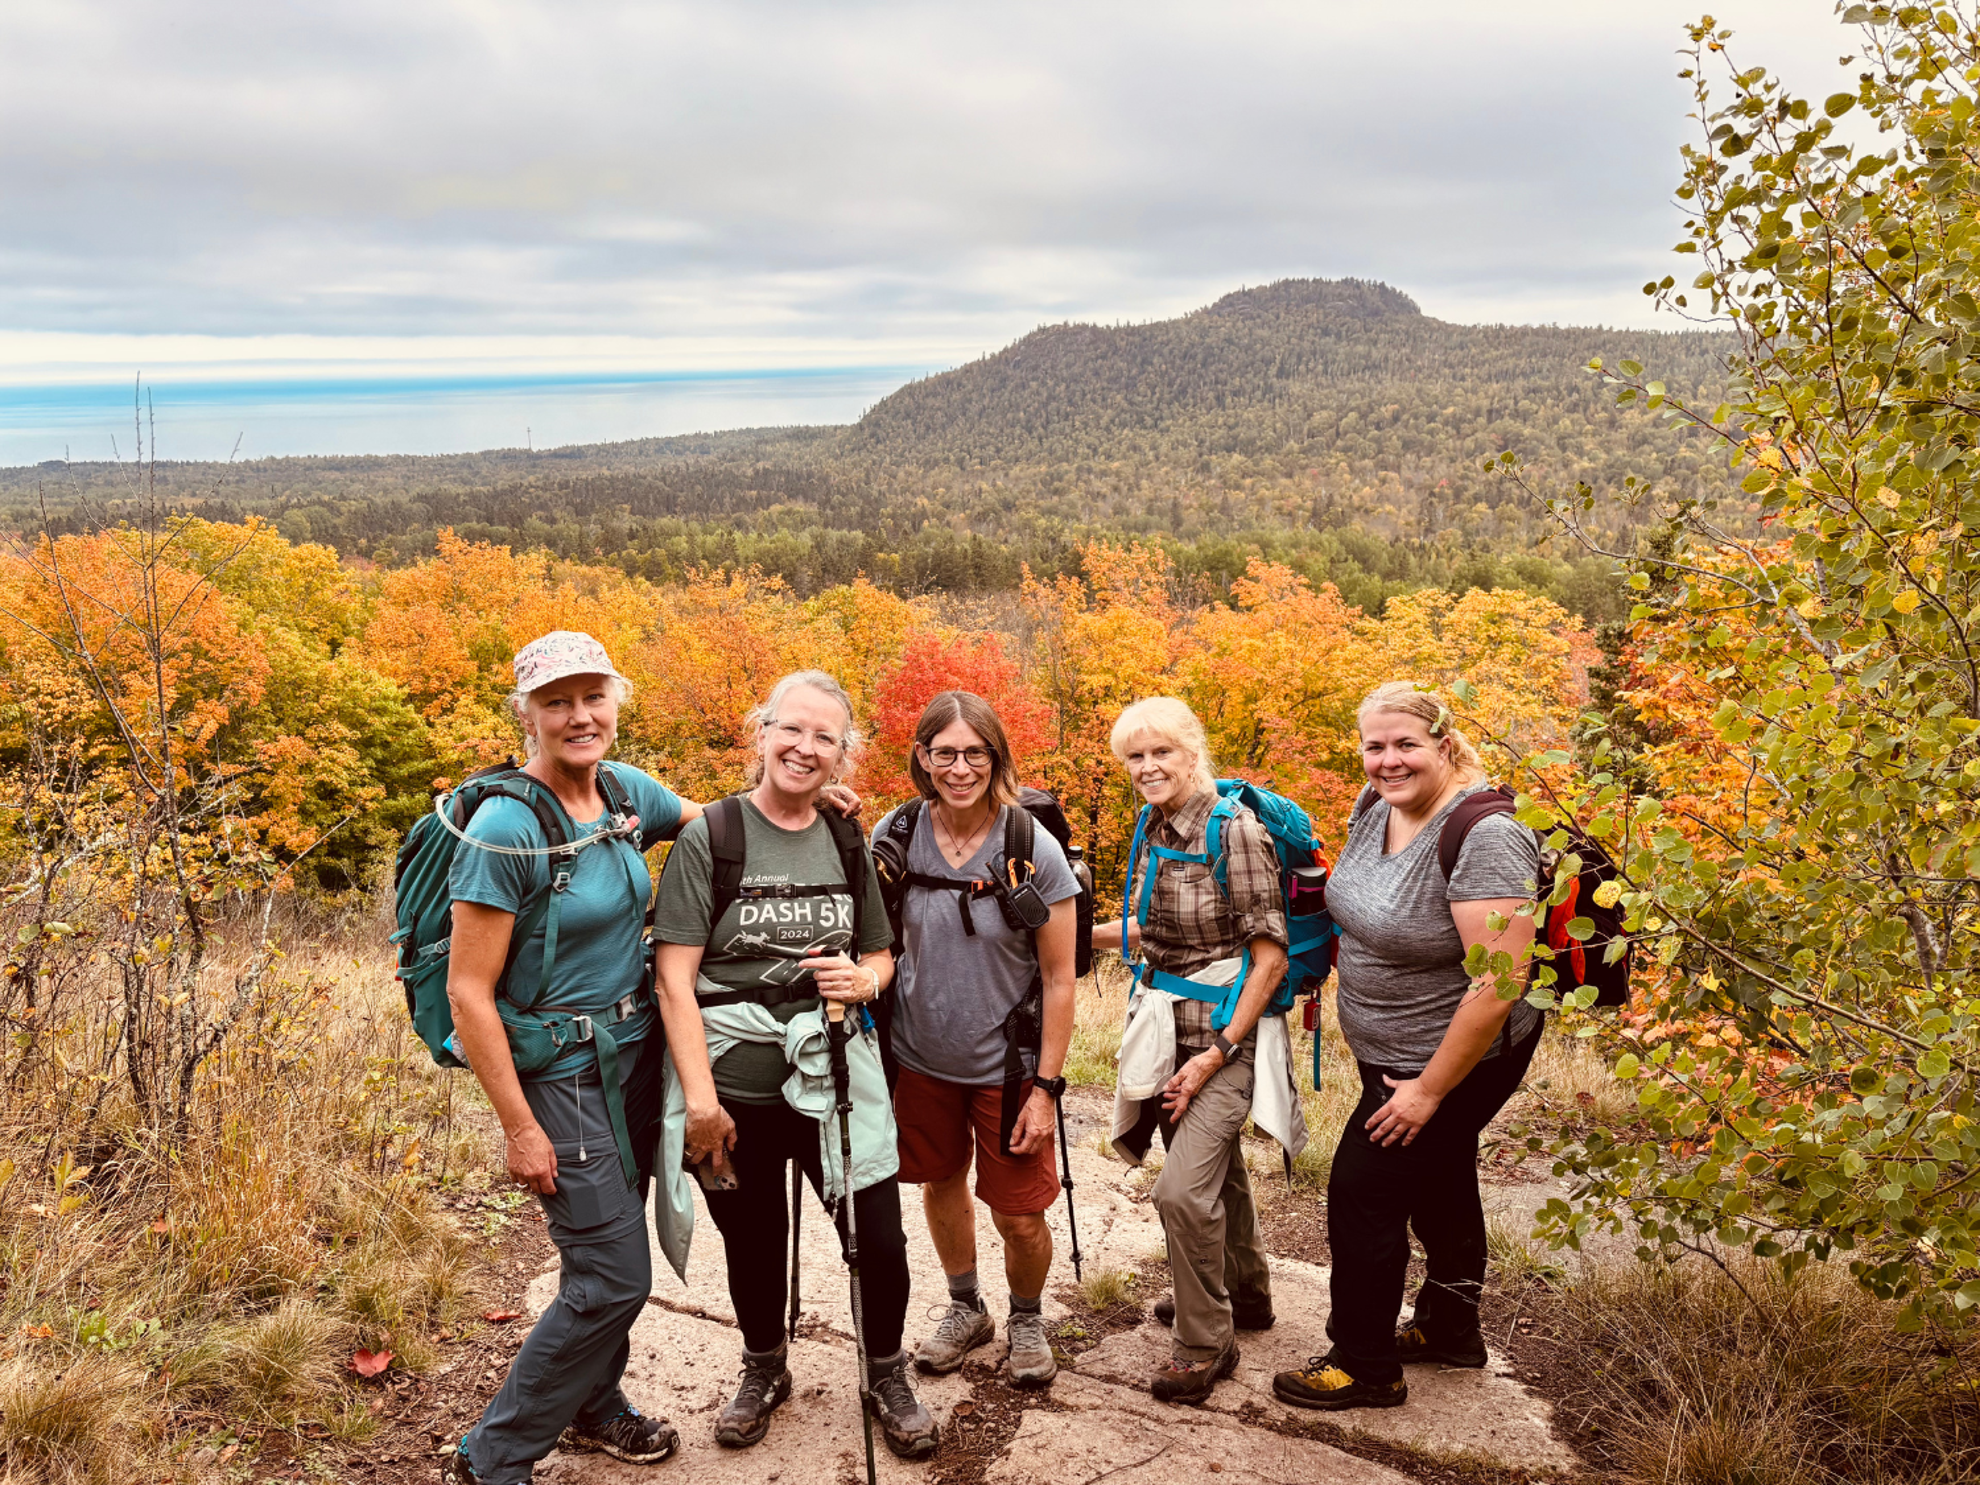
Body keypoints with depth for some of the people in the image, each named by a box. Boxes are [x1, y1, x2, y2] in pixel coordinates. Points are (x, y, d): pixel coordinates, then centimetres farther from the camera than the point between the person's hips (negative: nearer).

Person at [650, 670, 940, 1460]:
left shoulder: (846, 845, 6)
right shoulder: (709, 837, -7)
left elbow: (880, 953, 17)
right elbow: (675, 976, -10)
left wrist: (863, 979, -8)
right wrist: (700, 1097, -15)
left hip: (833, 1076, 3)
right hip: (734, 1085, -2)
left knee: (880, 1240, 2)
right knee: (753, 1241, 14)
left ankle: (887, 1377, 30)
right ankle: (764, 1370, 42)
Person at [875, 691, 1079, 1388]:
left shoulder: (1033, 849, -17)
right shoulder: (897, 834, -8)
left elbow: (1059, 979, -12)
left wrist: (1046, 1086, -12)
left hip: (1006, 1064, -3)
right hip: (920, 1056, 3)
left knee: (1019, 1215, 2)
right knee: (941, 1183, 20)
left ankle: (1026, 1317, 33)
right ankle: (965, 1308, 45)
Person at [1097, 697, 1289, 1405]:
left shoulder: (1235, 832, -18)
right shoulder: (1154, 830, 5)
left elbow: (1269, 956, -17)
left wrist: (1216, 1055, -18)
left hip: (1225, 1035, -7)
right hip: (1170, 1029, 8)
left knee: (1183, 1189, -13)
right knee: (1218, 1173, 21)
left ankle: (1206, 1344, 6)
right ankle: (1247, 1295, 42)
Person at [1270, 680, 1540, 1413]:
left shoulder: (1482, 838, -29)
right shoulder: (1375, 806, -4)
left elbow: (1498, 983, -30)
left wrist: (1429, 1089, -24)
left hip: (1455, 1060, -8)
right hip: (1396, 1054, 8)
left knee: (1364, 1190, -1)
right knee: (1437, 1182, 24)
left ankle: (1365, 1366, 18)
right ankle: (1450, 1328, 45)